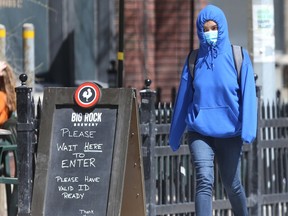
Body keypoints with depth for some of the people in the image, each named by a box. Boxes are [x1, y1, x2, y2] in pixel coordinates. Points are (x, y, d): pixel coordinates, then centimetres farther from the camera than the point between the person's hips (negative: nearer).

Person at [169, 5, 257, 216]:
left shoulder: (238, 56, 0)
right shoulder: (194, 59, 6)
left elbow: (248, 95, -5)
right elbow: (184, 98, 9)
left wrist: (248, 130, -16)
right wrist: (175, 136, 11)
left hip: (229, 132, 0)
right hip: (200, 131, 0)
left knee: (232, 185, 9)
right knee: (204, 180, -16)